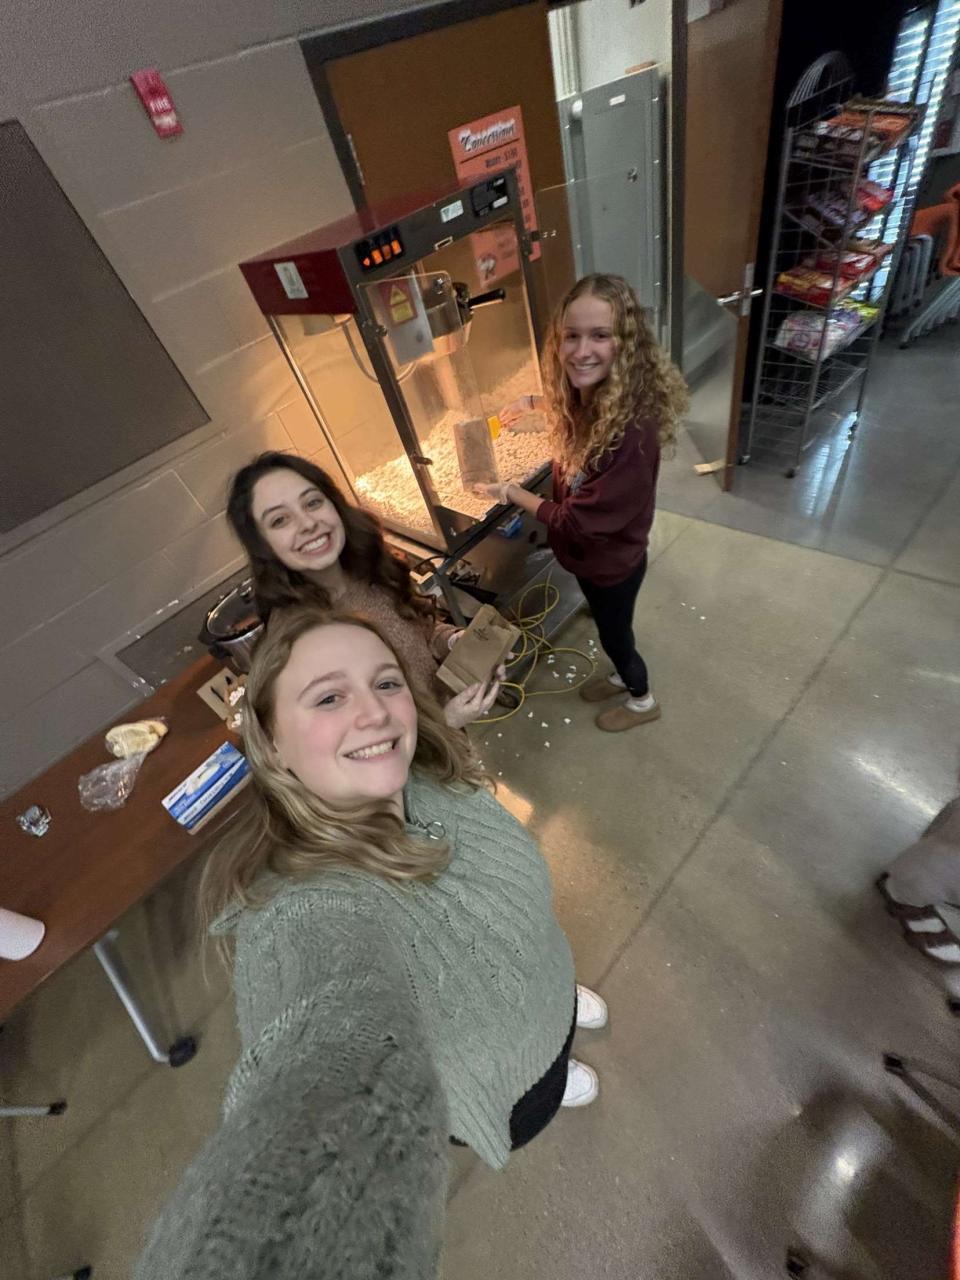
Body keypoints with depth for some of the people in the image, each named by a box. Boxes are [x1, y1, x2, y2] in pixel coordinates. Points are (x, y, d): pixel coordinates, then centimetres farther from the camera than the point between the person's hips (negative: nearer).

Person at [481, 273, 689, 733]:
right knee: (611, 628, 30)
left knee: (614, 633, 19)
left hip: (611, 561, -7)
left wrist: (511, 493, -19)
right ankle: (622, 675, 59)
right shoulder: (586, 396, -11)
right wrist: (535, 401, 7)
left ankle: (641, 700, 49)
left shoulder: (631, 429, -35)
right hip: (589, 553, 7)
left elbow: (577, 521, -29)